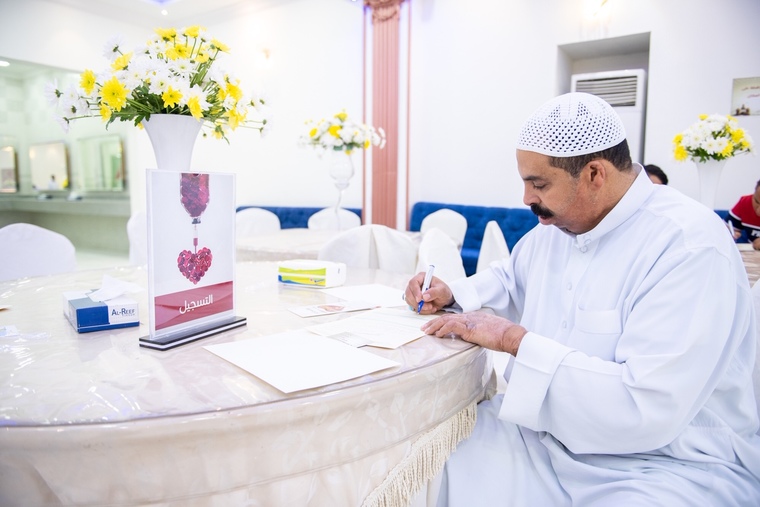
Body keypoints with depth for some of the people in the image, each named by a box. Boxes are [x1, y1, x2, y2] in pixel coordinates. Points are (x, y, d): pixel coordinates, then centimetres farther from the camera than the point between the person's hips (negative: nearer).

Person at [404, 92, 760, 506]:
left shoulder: (691, 247, -21)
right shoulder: (555, 226, 4)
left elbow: (647, 410, -28)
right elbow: (511, 277, 23)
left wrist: (514, 339, -24)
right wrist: (453, 295, 4)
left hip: (666, 462, -6)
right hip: (547, 436, 7)